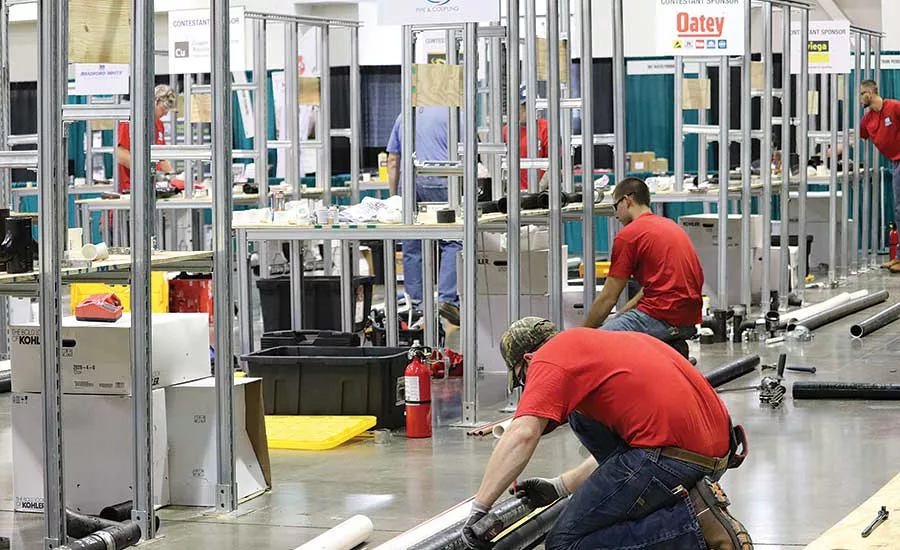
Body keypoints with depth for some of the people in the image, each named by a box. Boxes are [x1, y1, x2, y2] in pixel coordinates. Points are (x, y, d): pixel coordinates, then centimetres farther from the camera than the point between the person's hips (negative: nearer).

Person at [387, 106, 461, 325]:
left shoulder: (404, 116, 20)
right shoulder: (449, 113, 6)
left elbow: (393, 161, 20)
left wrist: (394, 196, 23)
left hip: (409, 182, 5)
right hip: (440, 183, -4)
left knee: (412, 247, 5)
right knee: (453, 241, -3)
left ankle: (416, 303, 7)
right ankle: (447, 298, -16)